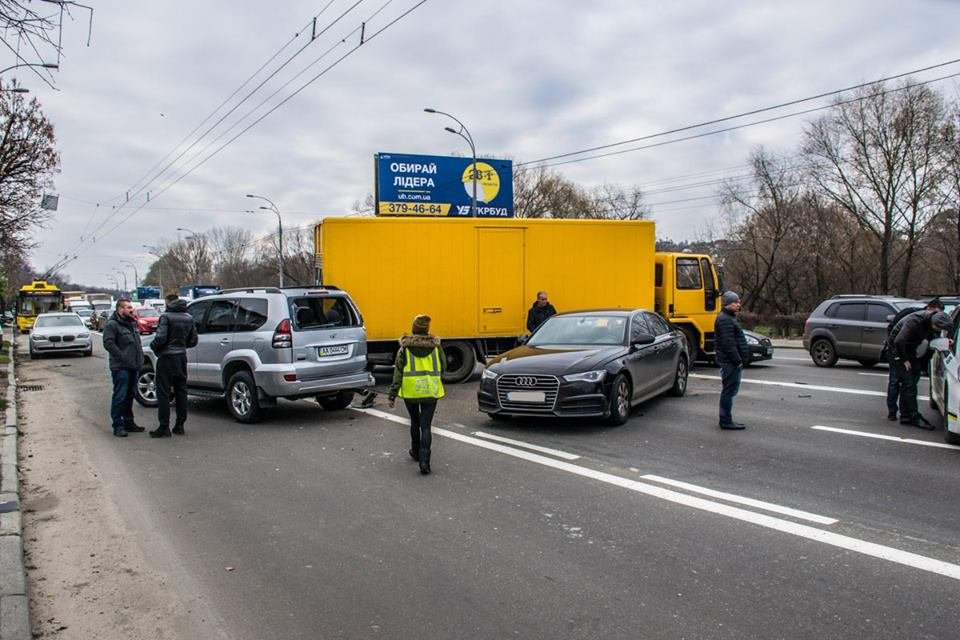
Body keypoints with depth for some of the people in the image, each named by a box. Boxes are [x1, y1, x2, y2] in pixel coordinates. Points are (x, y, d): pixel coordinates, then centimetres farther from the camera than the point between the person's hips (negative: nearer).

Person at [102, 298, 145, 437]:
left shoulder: (132, 323, 17)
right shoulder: (112, 324, -10)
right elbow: (108, 343, -18)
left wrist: (139, 358, 15)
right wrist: (123, 358, -20)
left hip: (134, 366, 8)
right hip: (120, 368, -8)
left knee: (129, 396, 15)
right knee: (120, 397, -6)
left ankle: (128, 422, 25)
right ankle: (118, 426, -1)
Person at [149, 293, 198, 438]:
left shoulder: (166, 317, -12)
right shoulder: (189, 318, 8)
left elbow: (161, 338, -20)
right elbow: (193, 341, 10)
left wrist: (153, 346, -1)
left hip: (167, 358, -6)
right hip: (182, 357, 6)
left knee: (163, 393, -1)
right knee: (181, 391, 11)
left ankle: (164, 427, -1)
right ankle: (180, 425, 15)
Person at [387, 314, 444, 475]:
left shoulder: (405, 348, -4)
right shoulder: (435, 346, 0)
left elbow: (398, 373, -5)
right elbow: (442, 368, 10)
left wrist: (392, 396, -2)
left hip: (410, 391, 0)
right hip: (430, 391, 0)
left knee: (415, 422, 22)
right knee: (425, 426, 2)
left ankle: (416, 452, 39)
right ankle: (424, 461, -11)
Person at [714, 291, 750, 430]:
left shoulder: (729, 318, 20)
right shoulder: (725, 320, -15)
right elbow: (728, 343, -21)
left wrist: (739, 359, 19)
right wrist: (737, 360, -19)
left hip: (732, 361, 11)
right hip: (730, 361, -11)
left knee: (729, 390, 15)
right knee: (729, 391, -7)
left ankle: (726, 419, 22)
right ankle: (726, 421, -2)